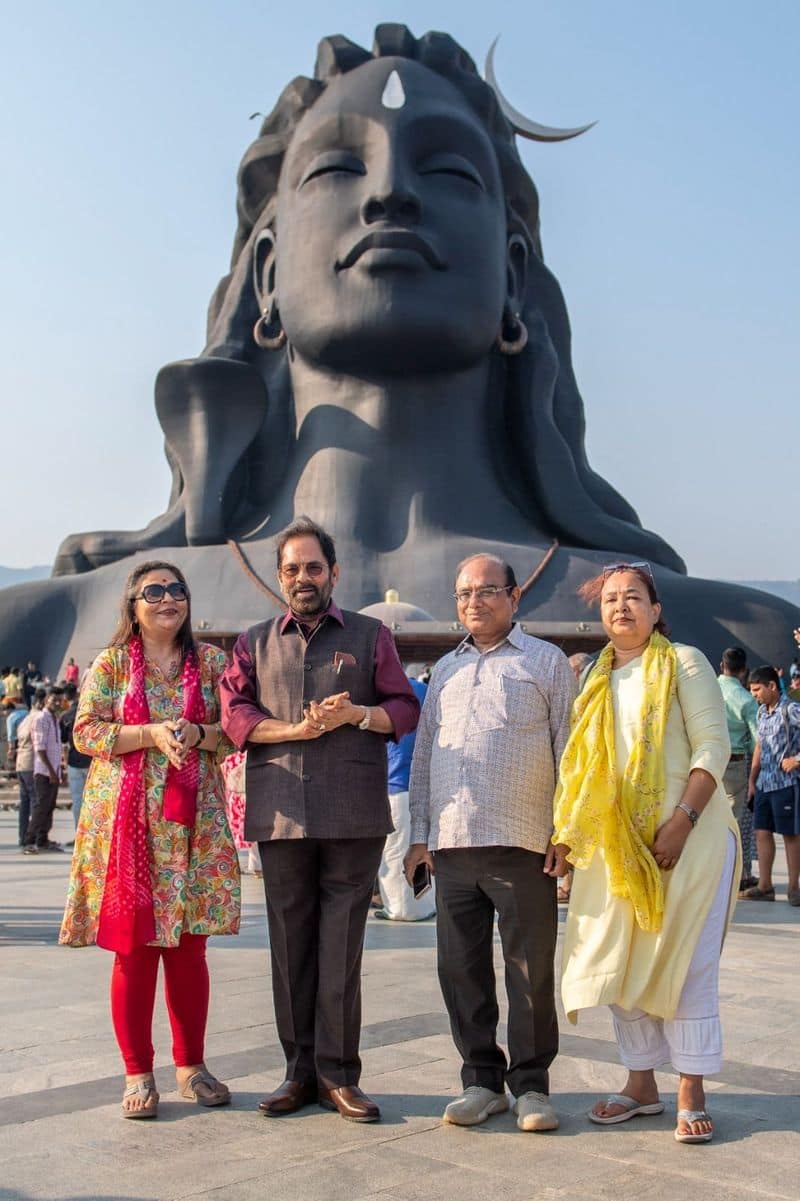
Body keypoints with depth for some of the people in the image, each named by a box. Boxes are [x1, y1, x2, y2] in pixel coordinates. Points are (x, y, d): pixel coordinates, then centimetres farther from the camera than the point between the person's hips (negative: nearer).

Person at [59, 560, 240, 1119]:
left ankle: (191, 1064, 20)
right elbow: (85, 732, -2)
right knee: (133, 947, 0)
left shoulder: (212, 661, 9)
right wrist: (152, 734, -15)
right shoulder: (110, 663, 5)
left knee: (189, 946, 6)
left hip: (194, 824, 2)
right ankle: (138, 1073, 13)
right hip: (126, 822, -1)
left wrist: (196, 734, -13)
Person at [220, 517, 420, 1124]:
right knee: (291, 943, 5)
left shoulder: (370, 635, 12)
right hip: (281, 815, 2)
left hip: (354, 816, -2)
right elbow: (234, 714, 4)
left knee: (341, 944, -2)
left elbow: (405, 709, 8)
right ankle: (300, 1070, 15)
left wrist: (355, 715, -10)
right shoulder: (254, 643, 16)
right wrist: (297, 730, -10)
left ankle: (338, 1073, 7)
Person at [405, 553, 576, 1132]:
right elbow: (424, 754, 19)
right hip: (452, 845, 5)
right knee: (461, 969, 8)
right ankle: (482, 1078, 21)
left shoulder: (547, 662, 4)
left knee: (531, 970, 2)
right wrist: (420, 834, 12)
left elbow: (568, 751, 1)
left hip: (522, 844, -4)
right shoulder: (445, 670, 18)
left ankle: (531, 1083, 16)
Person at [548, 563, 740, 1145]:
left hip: (687, 836, -5)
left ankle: (692, 1094, 9)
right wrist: (566, 836, 6)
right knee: (622, 960, 8)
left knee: (685, 963, -2)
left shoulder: (684, 662, -2)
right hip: (617, 842, 5)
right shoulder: (596, 680, 14)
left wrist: (681, 823, -20)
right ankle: (641, 1084, 21)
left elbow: (713, 746, -10)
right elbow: (581, 769, 15)